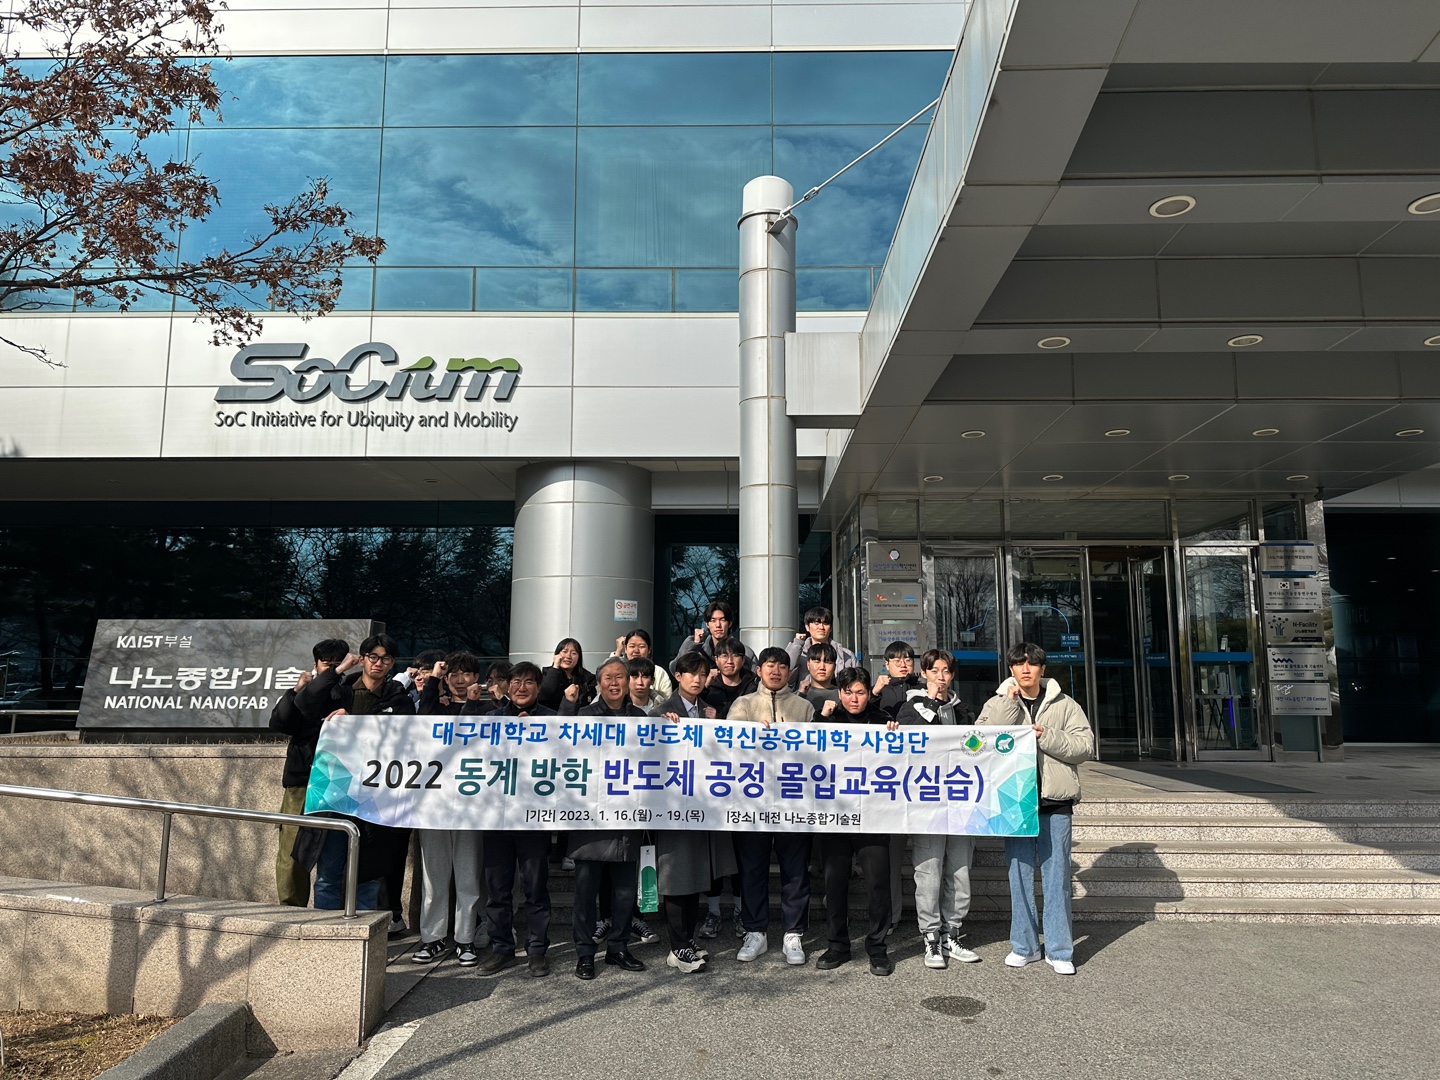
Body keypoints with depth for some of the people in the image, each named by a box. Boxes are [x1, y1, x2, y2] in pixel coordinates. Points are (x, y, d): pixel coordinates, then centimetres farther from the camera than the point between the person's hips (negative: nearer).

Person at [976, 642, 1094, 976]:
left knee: (1056, 877, 3)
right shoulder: (998, 703, 7)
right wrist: (1010, 702, -11)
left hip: (1055, 803, -1)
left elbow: (1086, 745, -2)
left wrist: (1046, 736, -15)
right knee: (1020, 876, 8)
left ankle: (1059, 951, 14)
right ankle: (1024, 946, 20)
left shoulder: (1064, 704, 6)